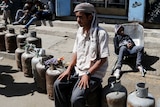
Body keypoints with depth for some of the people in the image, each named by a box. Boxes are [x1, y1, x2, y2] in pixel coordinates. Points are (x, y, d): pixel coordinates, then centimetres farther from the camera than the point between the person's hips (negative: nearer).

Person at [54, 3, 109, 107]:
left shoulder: (101, 33, -18)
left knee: (75, 98, -24)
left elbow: (103, 59, -18)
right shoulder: (80, 31, 4)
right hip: (78, 70, 7)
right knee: (58, 84, -5)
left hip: (94, 74, -7)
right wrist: (69, 68, -1)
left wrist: (87, 74, -21)